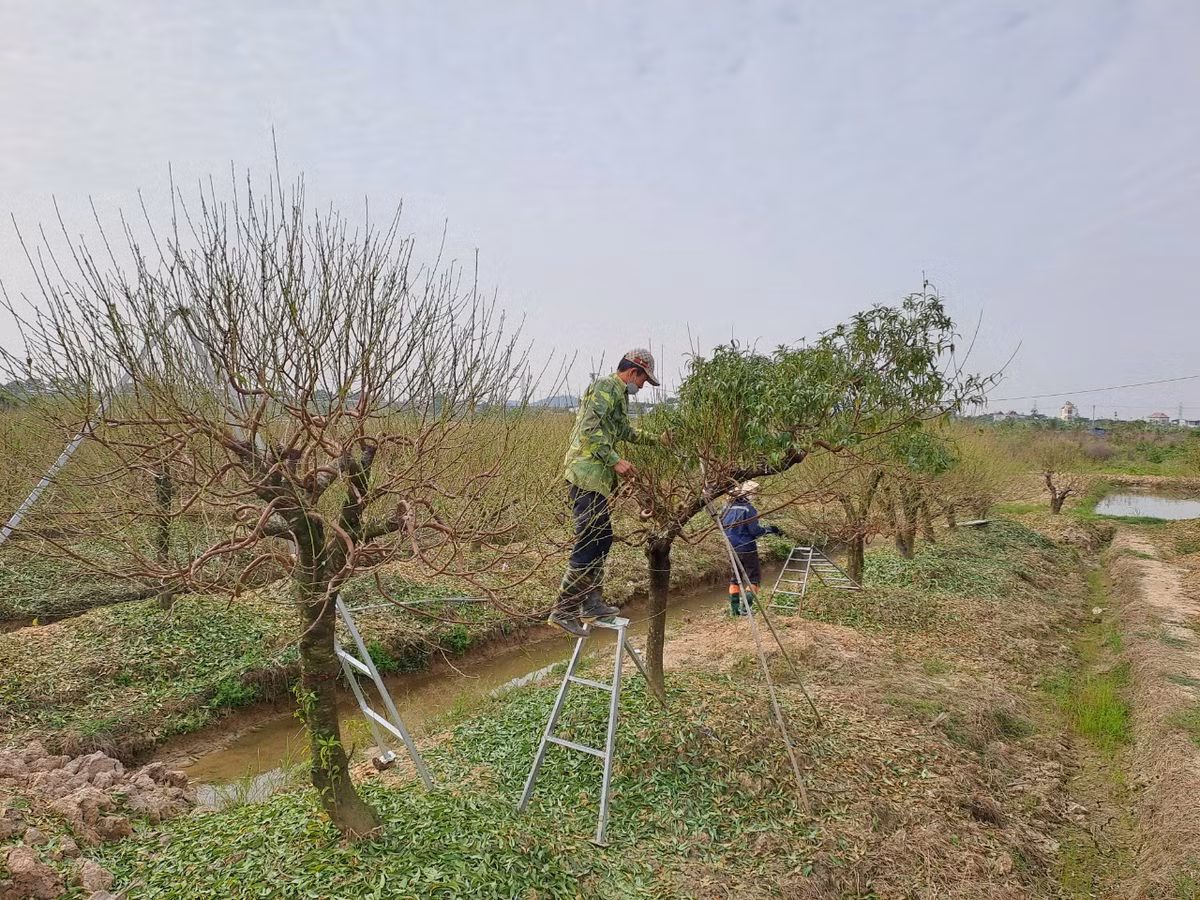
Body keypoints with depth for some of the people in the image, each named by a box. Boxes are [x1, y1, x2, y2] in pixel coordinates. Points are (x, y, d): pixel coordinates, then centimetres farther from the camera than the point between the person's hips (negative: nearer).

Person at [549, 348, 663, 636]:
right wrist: (614, 460, -22)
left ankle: (592, 603, 20)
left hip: (597, 478, 11)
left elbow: (624, 430, 39)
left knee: (602, 538, 13)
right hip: (587, 475, -11)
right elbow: (589, 427, -20)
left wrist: (653, 440, 46)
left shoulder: (618, 394, 24)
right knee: (590, 543, -12)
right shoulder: (606, 387, -8)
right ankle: (563, 610, -9)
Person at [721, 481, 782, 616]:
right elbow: (755, 530, -18)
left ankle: (734, 609, 17)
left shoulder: (729, 507, 4)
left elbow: (723, 525, 12)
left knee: (735, 578, 16)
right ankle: (746, 607, -4)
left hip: (733, 549, 7)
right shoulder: (748, 509, -17)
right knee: (754, 578, 5)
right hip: (747, 548, -7)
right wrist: (769, 529, -1)